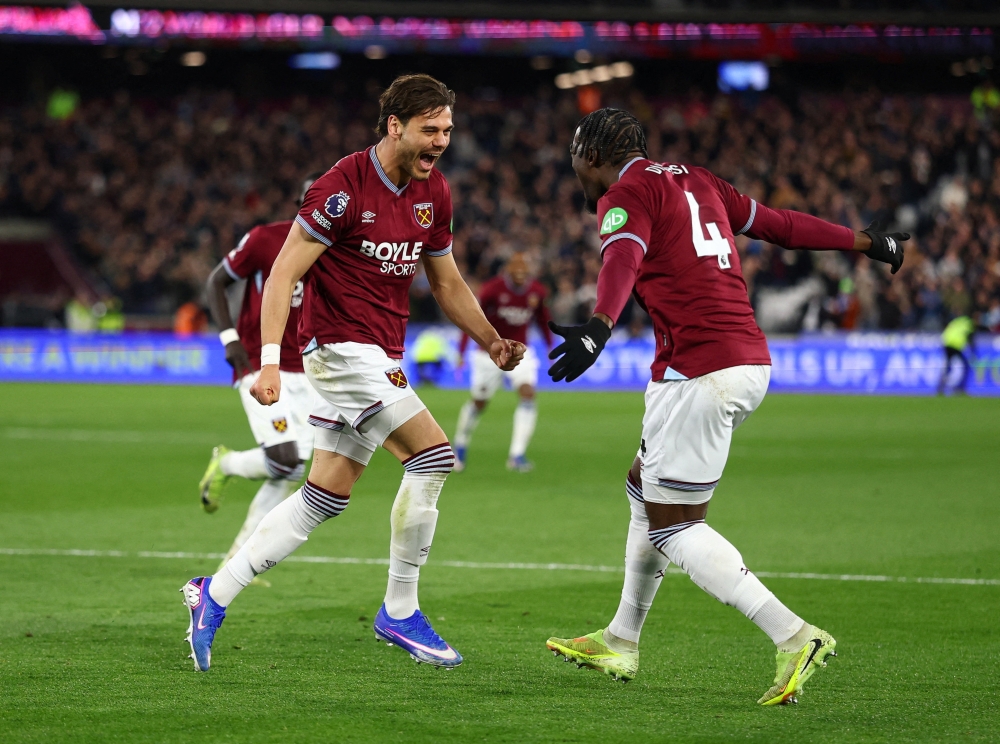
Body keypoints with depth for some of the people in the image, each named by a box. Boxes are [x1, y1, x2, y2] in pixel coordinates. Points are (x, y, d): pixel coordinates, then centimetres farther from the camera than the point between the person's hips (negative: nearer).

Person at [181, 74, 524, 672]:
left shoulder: (434, 193, 8)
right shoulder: (345, 186, -16)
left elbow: (447, 283, 21)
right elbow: (285, 272, -16)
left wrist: (491, 342, 10)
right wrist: (270, 361, -25)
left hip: (382, 359, 8)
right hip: (344, 347, -8)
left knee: (326, 498, 8)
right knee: (433, 455, -17)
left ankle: (215, 594, 16)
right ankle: (400, 613, -6)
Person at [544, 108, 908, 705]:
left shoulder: (627, 194, -5)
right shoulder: (695, 180, 19)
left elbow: (622, 261, -26)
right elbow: (778, 223, 27)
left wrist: (599, 328, -44)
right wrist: (867, 243, 39)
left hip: (699, 372, -9)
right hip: (751, 360, 9)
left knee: (673, 526, -5)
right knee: (645, 490, 23)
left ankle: (793, 637, -18)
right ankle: (620, 644, 32)